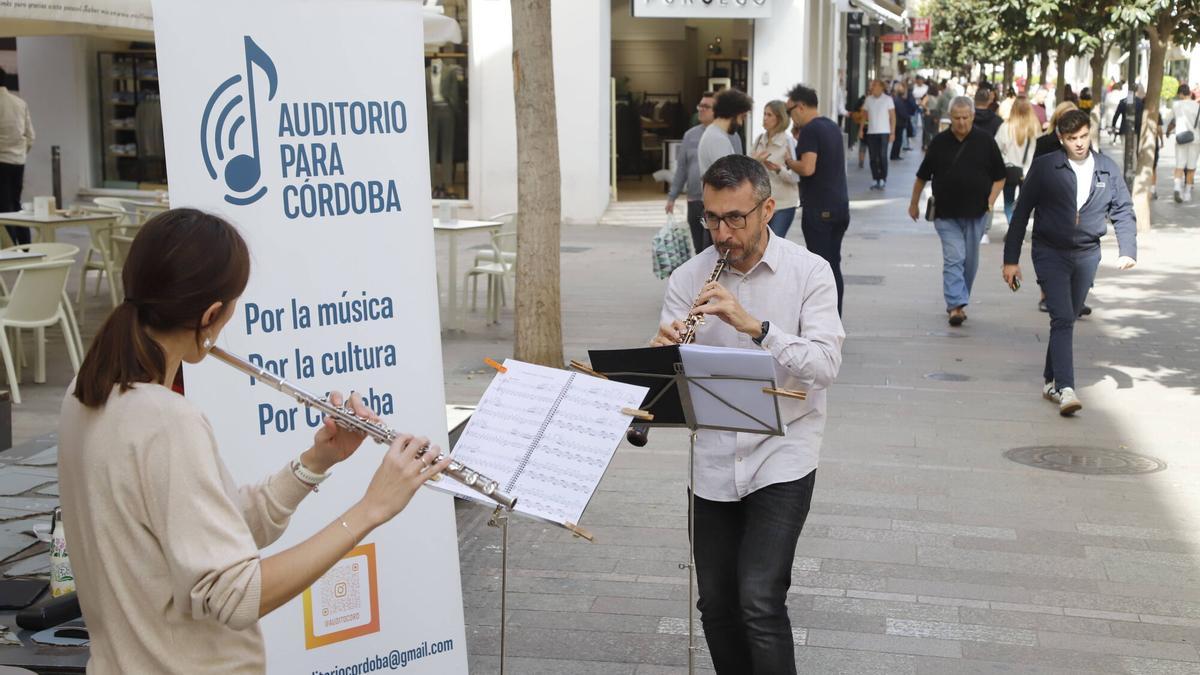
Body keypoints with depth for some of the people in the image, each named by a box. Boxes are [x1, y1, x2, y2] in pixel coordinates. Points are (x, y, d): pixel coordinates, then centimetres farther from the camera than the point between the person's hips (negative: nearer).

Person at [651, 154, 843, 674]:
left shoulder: (809, 272, -6)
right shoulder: (687, 278, 1)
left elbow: (825, 366, -16)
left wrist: (755, 325, -28)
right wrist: (664, 351, -26)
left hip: (782, 459, -3)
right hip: (712, 462, 3)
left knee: (760, 602, -13)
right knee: (717, 606, 11)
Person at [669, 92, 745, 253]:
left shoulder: (730, 136, -4)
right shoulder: (690, 135, 11)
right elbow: (681, 168, 15)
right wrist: (672, 196, 12)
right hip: (694, 202, 5)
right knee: (700, 250, 12)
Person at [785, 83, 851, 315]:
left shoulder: (810, 130, -13)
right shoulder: (833, 127, 14)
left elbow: (808, 168, -23)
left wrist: (788, 162, -5)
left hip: (818, 208, -8)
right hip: (840, 206, 8)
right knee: (834, 265, 12)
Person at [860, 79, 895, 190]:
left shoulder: (888, 99, -1)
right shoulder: (868, 99, 8)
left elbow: (892, 117, 0)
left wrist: (893, 133, -6)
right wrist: (861, 129, 1)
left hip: (884, 132, -3)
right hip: (871, 132, 3)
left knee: (882, 156, -9)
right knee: (873, 158, 3)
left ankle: (883, 179, 3)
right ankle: (876, 180, 9)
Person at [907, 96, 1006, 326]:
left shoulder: (985, 141, 0)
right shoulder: (939, 142, 1)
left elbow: (999, 177, 6)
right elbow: (922, 176, 12)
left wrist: (990, 203, -6)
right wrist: (914, 204, 17)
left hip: (976, 213, 1)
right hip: (946, 213, -1)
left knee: (969, 261, 9)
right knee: (954, 259, -11)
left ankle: (957, 302, 24)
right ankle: (956, 305, -17)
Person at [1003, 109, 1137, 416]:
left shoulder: (1108, 169, 2)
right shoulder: (1044, 167, -6)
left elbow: (1123, 211, 9)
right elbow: (1021, 212, -3)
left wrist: (1128, 250, -6)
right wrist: (1011, 259, -5)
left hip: (1087, 255, 4)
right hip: (1050, 253, -4)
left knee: (1067, 320, 14)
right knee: (1062, 318, -15)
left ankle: (1050, 380, 29)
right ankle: (1065, 390, -19)